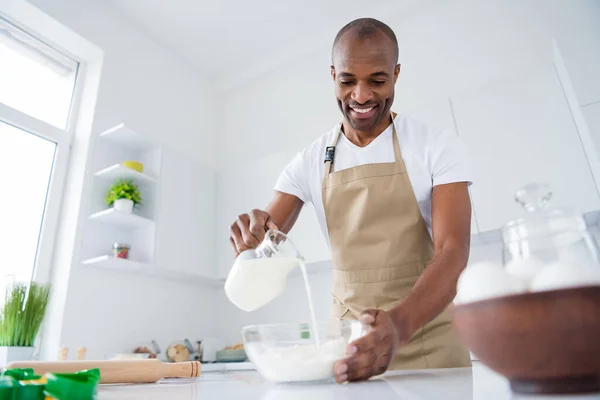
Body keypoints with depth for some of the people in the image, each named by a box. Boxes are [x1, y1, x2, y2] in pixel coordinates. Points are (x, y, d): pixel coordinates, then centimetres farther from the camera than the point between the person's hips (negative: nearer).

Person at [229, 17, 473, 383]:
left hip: (428, 341, -1)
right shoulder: (309, 163, -1)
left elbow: (453, 252, -17)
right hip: (350, 340, 2)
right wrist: (250, 237, -25)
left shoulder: (438, 146, -8)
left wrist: (401, 324, -35)